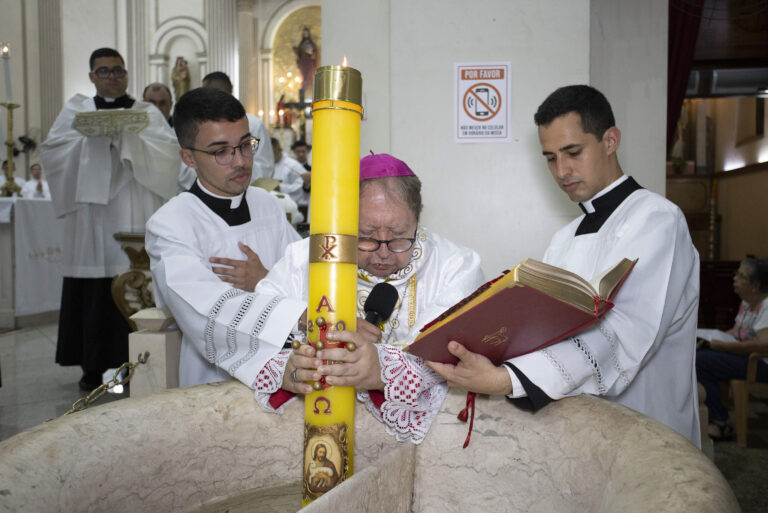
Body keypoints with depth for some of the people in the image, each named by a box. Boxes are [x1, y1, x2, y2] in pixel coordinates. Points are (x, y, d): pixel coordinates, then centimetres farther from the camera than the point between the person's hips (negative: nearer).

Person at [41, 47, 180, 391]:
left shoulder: (147, 113, 13)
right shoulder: (75, 111, 16)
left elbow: (169, 150, -3)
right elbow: (51, 151, 4)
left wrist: (129, 135, -14)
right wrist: (89, 136, -10)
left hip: (134, 215, -1)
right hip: (92, 214, 1)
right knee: (93, 288, -2)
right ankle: (93, 365, 8)